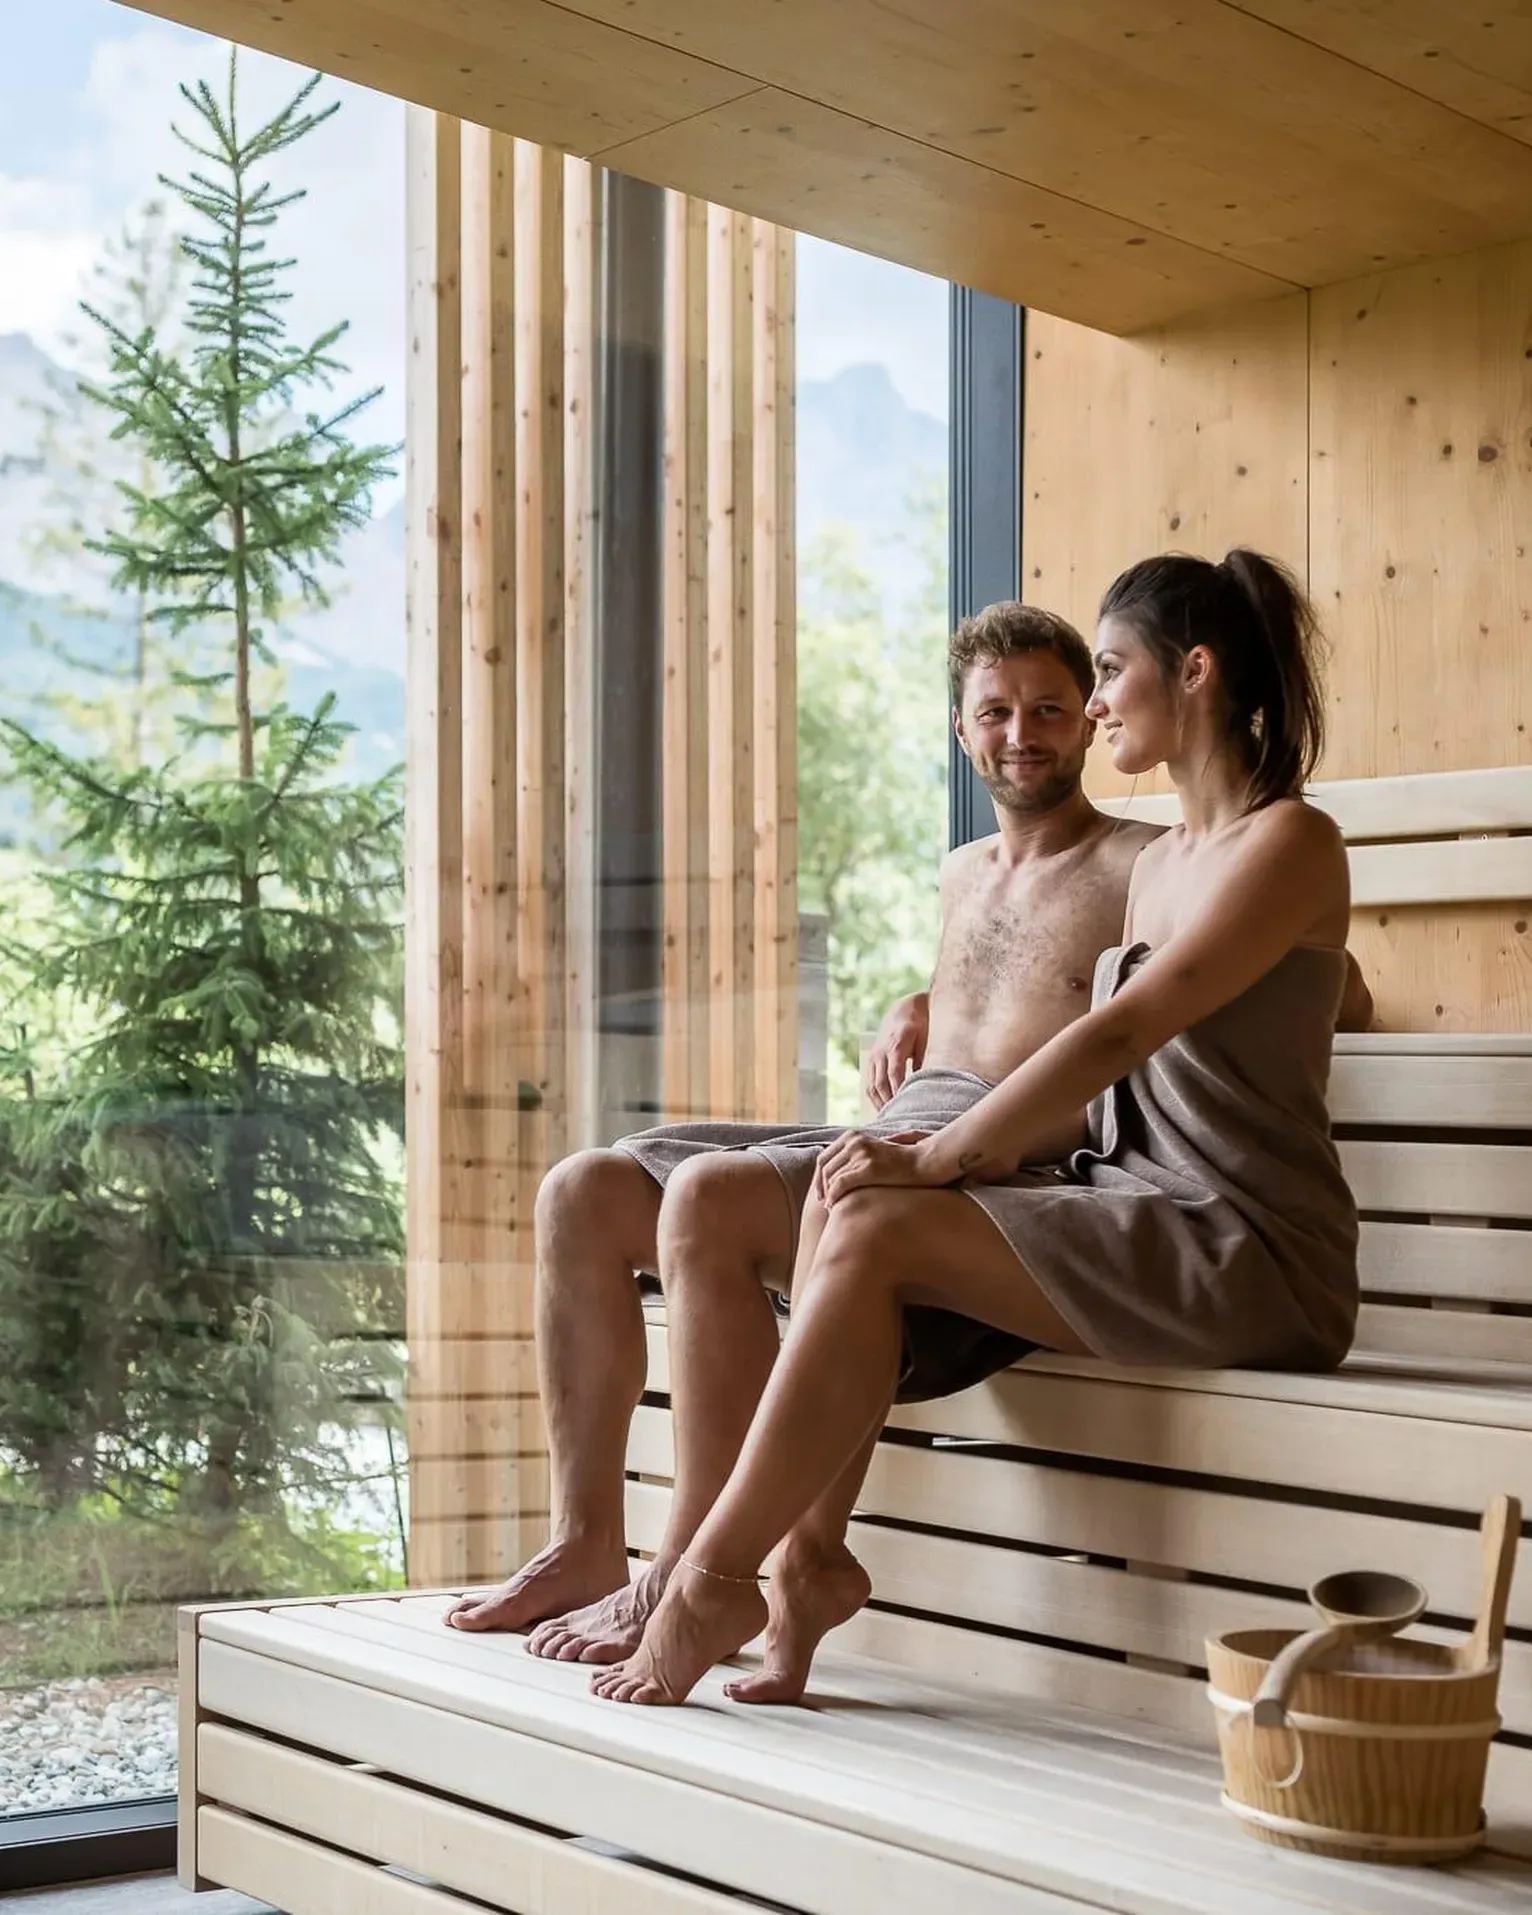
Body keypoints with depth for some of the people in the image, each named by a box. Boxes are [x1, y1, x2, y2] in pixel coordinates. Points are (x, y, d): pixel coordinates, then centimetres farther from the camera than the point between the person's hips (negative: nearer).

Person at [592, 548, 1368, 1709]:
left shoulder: (1289, 842, -7)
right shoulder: (1159, 862, 20)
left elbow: (1120, 1032, -16)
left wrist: (943, 1157, -15)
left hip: (1249, 1251, -8)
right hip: (1138, 1216, 8)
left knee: (874, 1232, -21)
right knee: (847, 1197, -11)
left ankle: (717, 1578, -13)